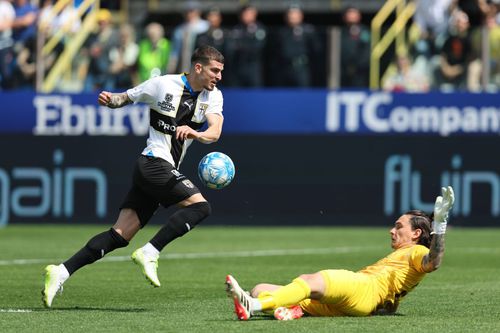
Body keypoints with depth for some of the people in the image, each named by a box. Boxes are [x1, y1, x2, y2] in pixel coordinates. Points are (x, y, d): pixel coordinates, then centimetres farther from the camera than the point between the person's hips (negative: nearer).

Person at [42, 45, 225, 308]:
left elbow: (214, 132, -8)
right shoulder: (163, 85, -3)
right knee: (200, 206, -21)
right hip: (154, 164, -6)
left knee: (120, 236, 0)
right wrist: (110, 100, -13)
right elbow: (125, 98, 10)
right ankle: (149, 253, -21)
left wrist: (196, 133, -30)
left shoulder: (213, 96, 8)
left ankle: (61, 272, -1)